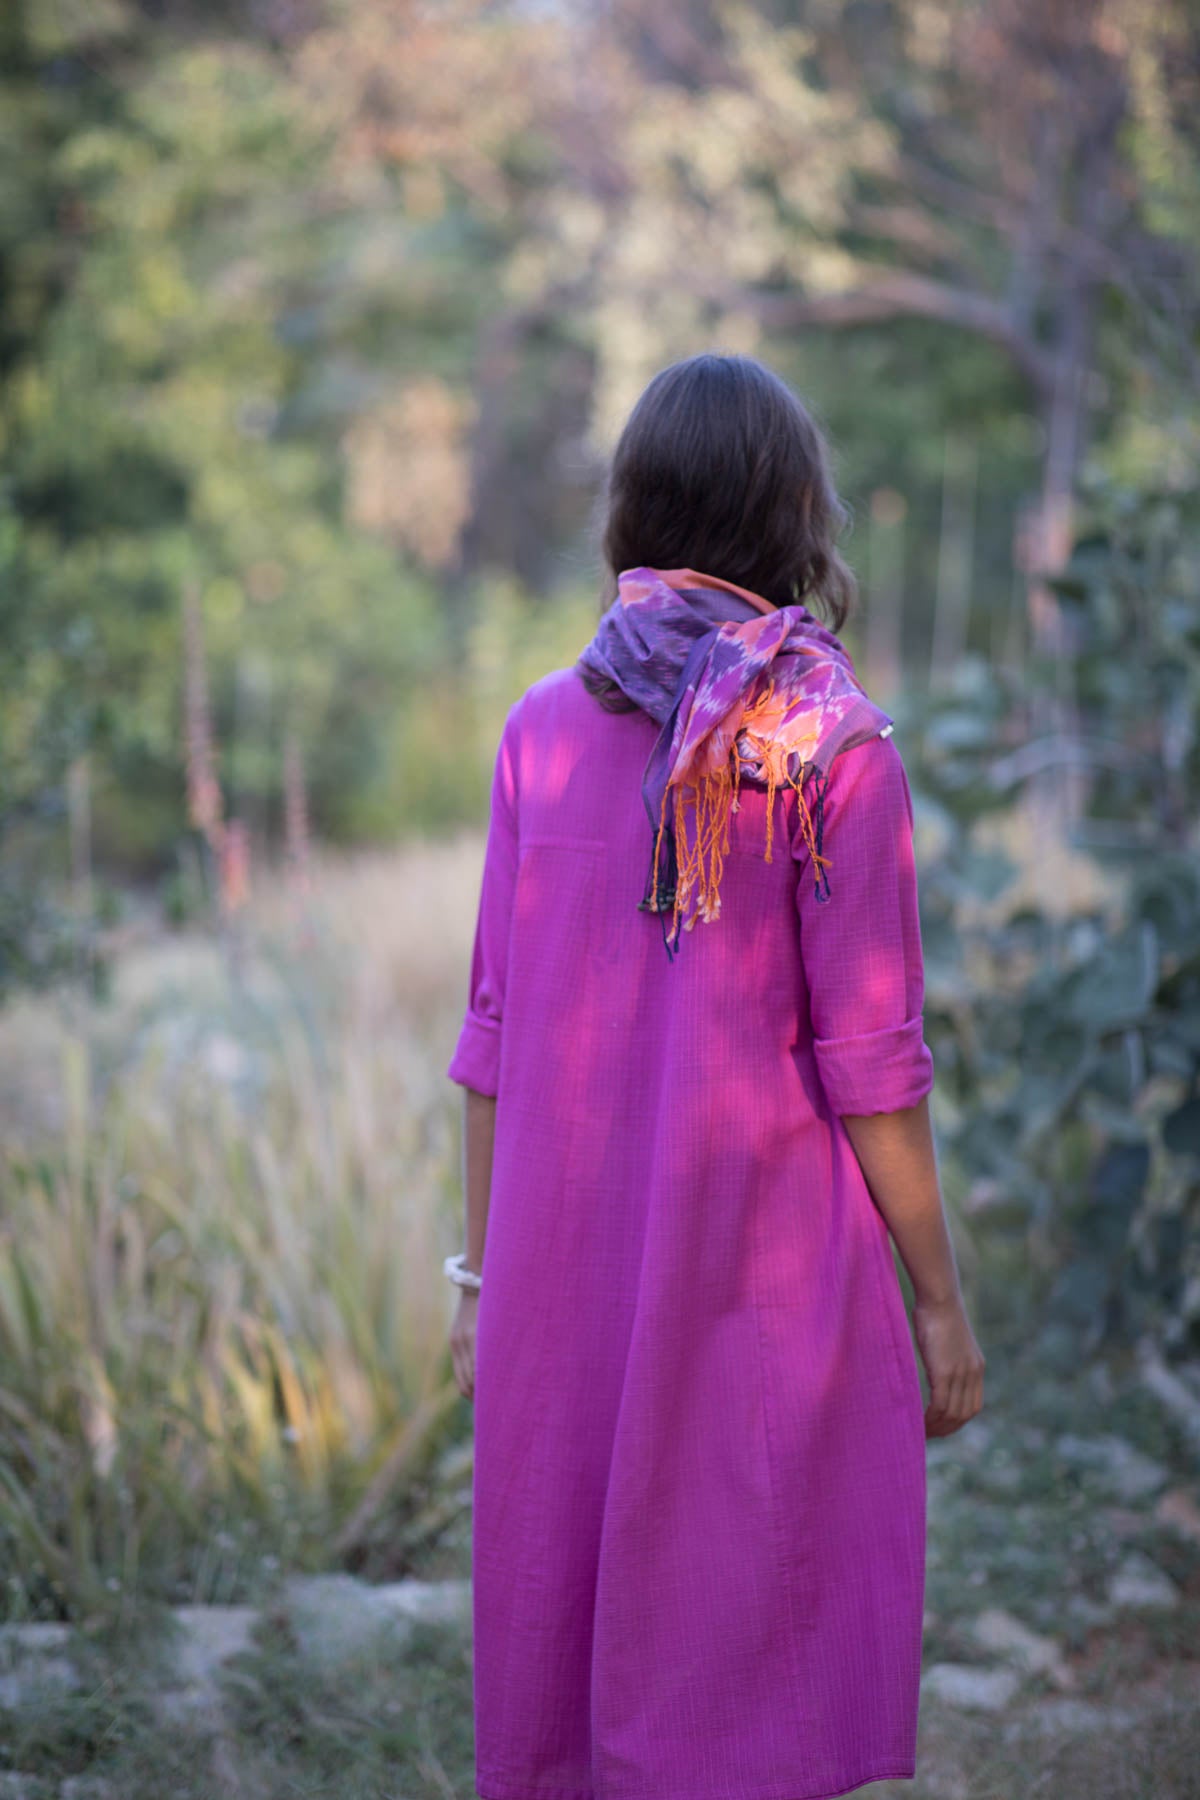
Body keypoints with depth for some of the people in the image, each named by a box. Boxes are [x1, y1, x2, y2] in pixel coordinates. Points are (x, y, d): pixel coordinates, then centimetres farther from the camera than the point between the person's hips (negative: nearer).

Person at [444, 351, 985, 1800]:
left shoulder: (544, 730, 0)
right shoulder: (831, 750, -10)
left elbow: (495, 1032, 3)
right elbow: (866, 1060, -10)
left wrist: (483, 1272, 12)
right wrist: (939, 1298, -1)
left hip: (570, 1266, 4)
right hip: (765, 1268, -3)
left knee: (560, 1649, 15)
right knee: (748, 1681, 5)